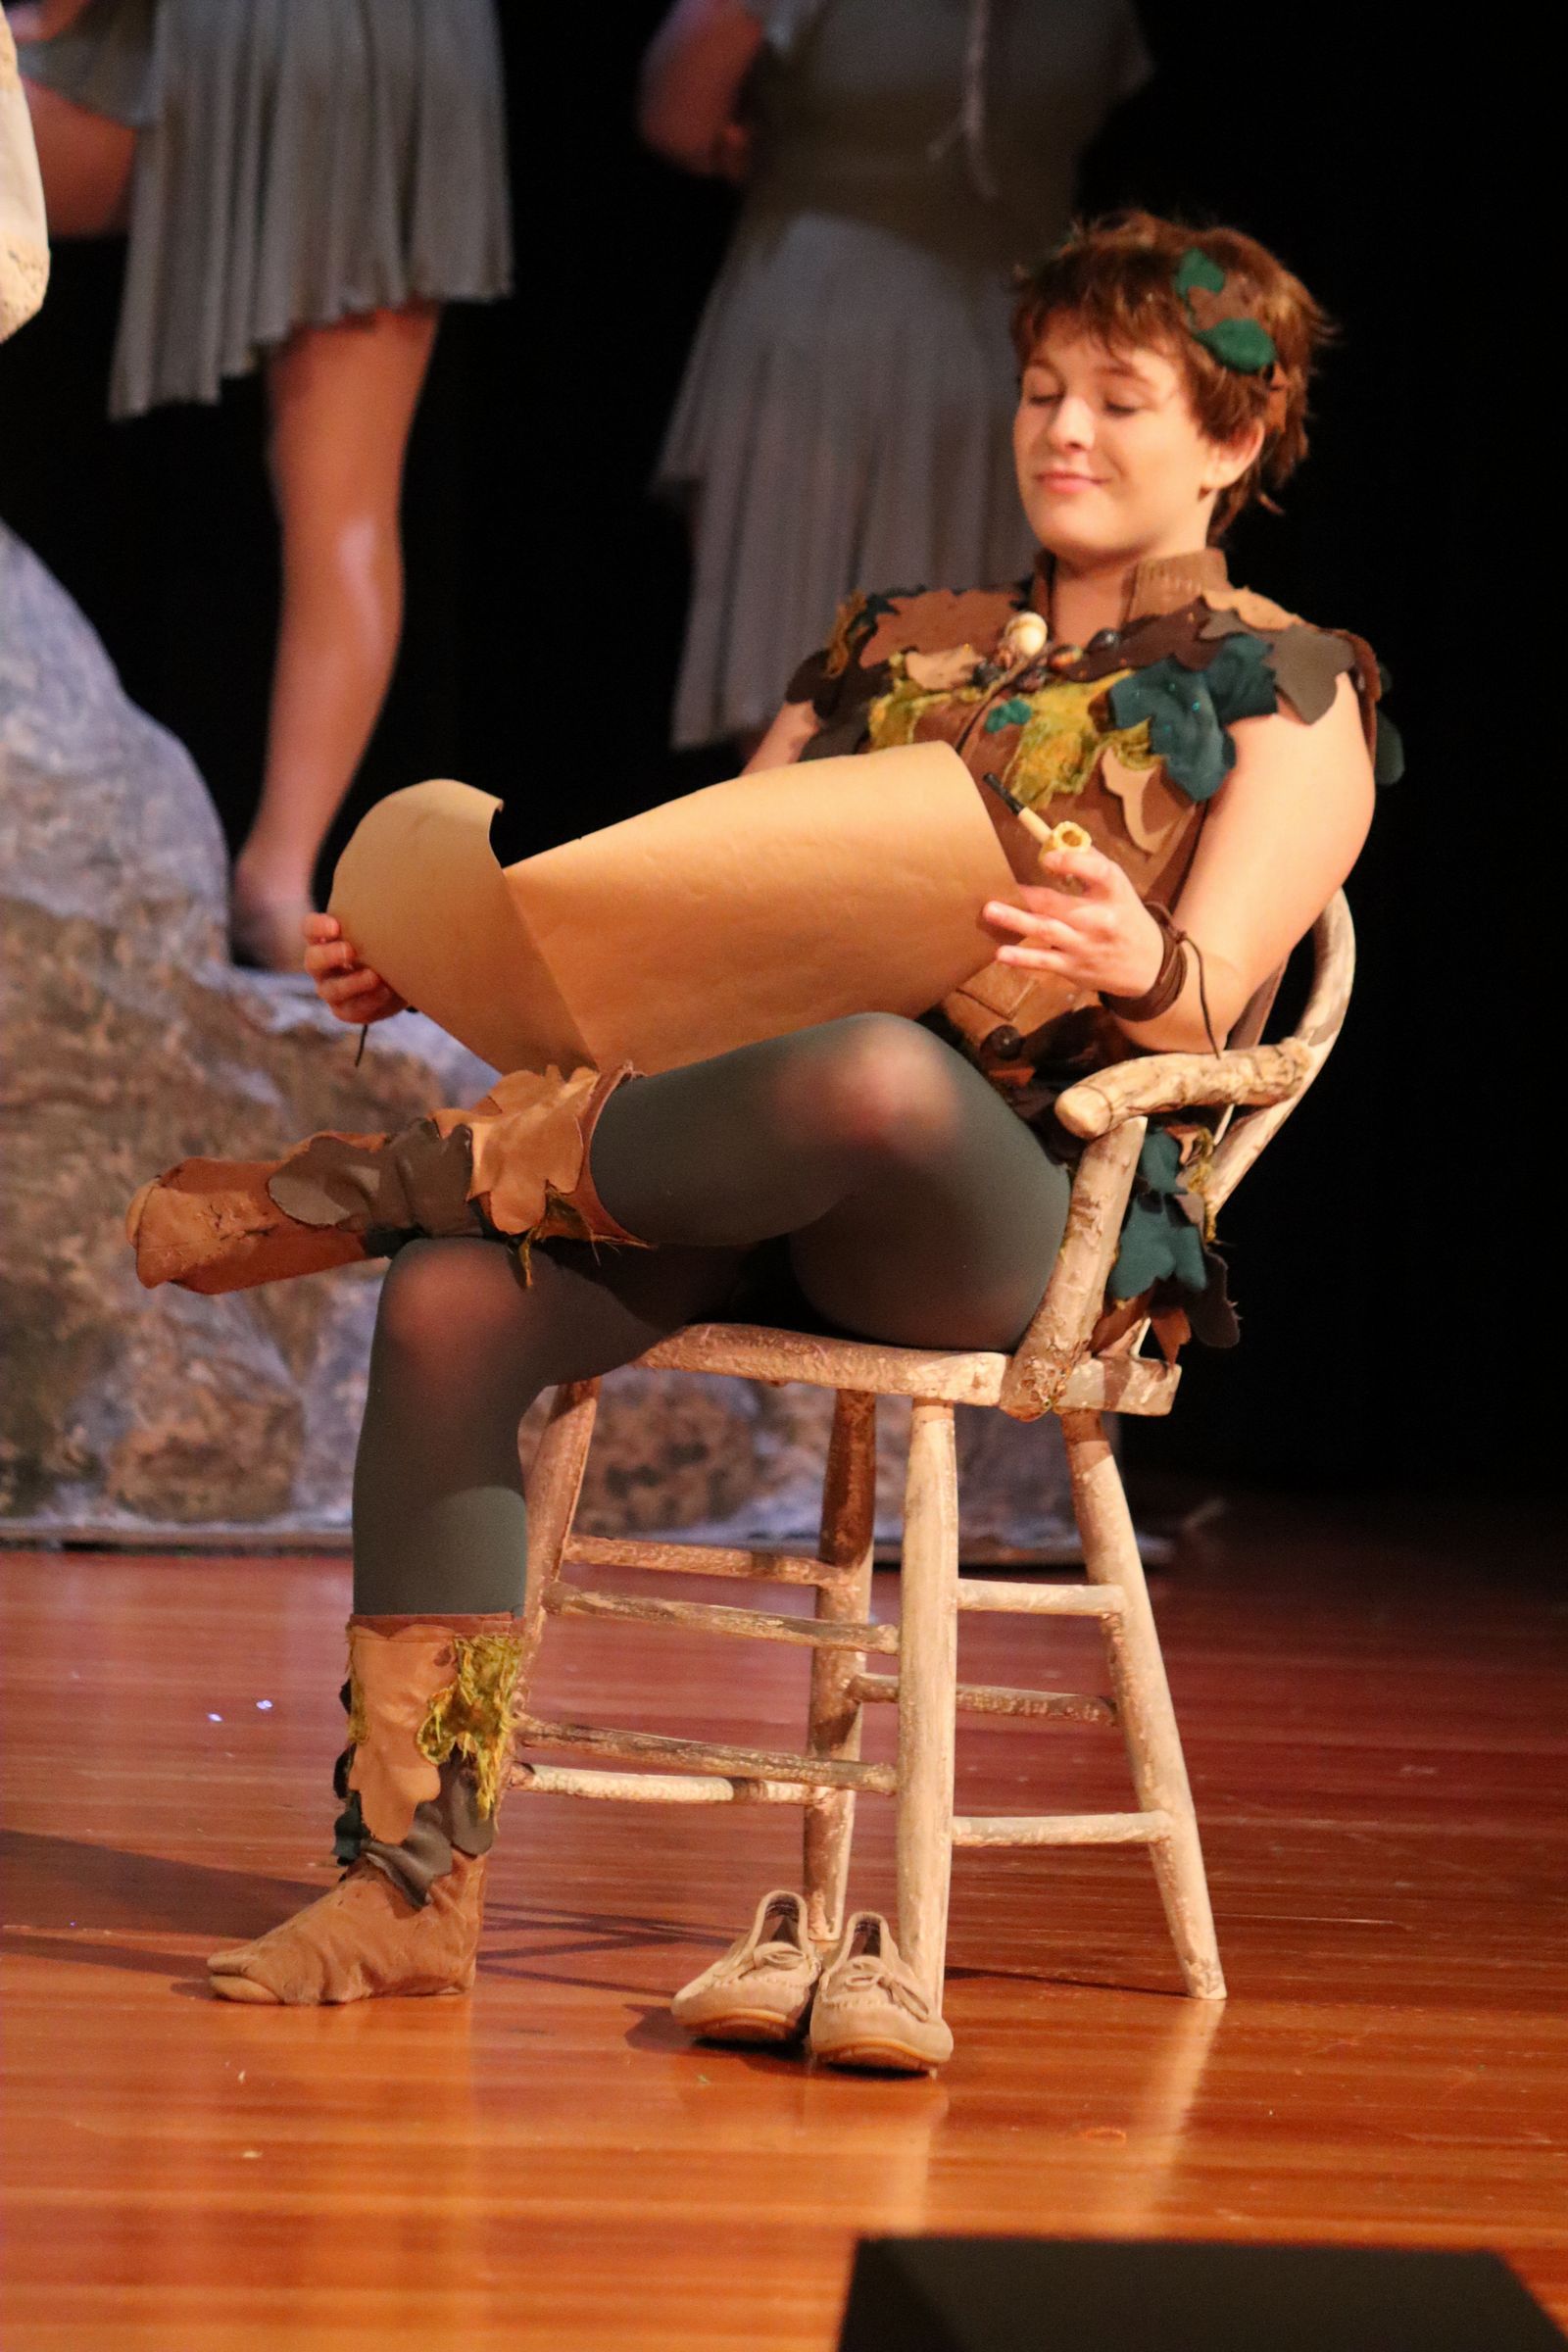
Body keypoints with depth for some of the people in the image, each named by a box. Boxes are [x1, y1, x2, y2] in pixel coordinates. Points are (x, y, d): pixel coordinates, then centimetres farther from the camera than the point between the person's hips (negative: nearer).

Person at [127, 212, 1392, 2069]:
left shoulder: (1286, 695, 9)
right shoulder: (893, 648, 25)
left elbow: (1199, 1006, -5)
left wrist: (1134, 973, -30)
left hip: (1041, 1206, -5)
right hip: (751, 1175, 5)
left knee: (866, 1074, -42)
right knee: (461, 1298, -26)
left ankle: (380, 1182, -19)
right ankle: (413, 1878, -24)